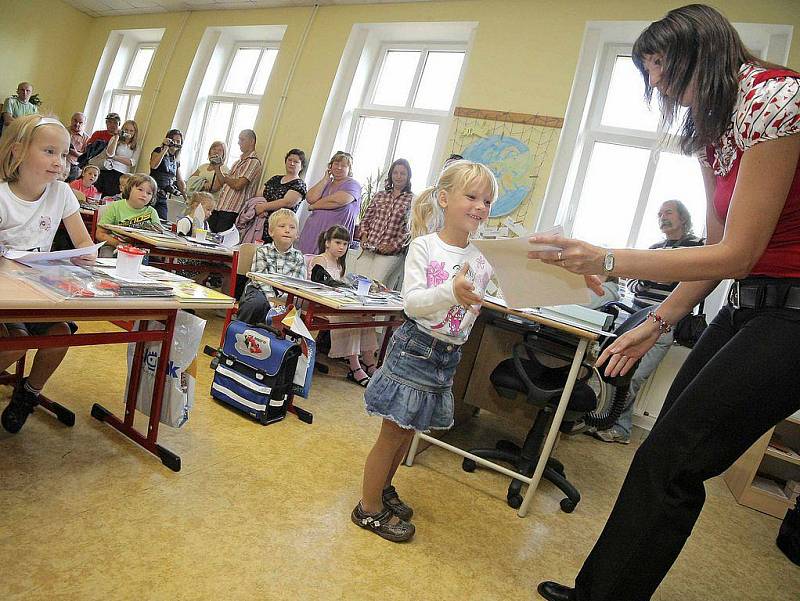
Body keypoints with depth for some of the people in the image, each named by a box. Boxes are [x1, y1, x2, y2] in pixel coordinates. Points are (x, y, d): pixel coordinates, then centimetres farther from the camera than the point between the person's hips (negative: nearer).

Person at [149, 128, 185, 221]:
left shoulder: (177, 160, 17)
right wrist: (165, 148, -16)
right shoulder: (159, 151, 2)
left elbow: (180, 180, 23)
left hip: (163, 197, 5)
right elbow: (153, 165, -19)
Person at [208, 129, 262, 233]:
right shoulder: (239, 161, 21)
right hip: (220, 207, 9)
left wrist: (225, 178, 1)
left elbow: (238, 185, -18)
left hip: (231, 210, -9)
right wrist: (217, 168, 10)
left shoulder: (254, 161, -8)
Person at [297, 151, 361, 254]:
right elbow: (310, 198, 1)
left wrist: (313, 206, -2)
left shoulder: (353, 185, 2)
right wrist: (326, 179, 4)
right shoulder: (325, 183, 20)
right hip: (313, 230, 5)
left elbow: (337, 201, -16)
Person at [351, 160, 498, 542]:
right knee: (394, 431, 4)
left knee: (409, 429, 19)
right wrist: (450, 292, -35)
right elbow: (412, 303, -19)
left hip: (449, 355, 6)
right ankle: (369, 508, 21)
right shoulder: (424, 246, -11)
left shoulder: (482, 261, 4)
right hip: (416, 348, -5)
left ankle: (383, 487, 41)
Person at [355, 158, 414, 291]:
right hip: (368, 250, 4)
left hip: (390, 254, -4)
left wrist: (394, 245, -11)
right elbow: (365, 218, 17)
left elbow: (411, 229, -5)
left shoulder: (412, 200, 1)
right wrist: (364, 235, 1)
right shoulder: (379, 196, 12)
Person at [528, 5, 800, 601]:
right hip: (750, 305, 9)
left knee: (669, 461, -8)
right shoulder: (710, 129, 12)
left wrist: (606, 260, -20)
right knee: (667, 450, 9)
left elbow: (738, 253, -19)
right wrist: (656, 323, 11)